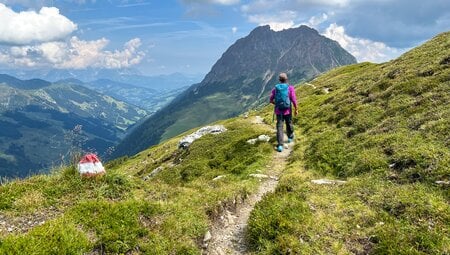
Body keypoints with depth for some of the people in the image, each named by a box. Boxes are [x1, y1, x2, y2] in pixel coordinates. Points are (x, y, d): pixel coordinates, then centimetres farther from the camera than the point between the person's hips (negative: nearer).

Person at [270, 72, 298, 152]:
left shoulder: (275, 88, 0)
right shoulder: (290, 87, -7)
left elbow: (271, 100, 3)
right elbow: (294, 100, -11)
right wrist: (296, 109, 0)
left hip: (278, 111, 1)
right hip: (287, 110, -1)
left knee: (279, 127, 0)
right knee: (289, 124, 23)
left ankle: (280, 145, -10)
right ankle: (290, 137, 47)